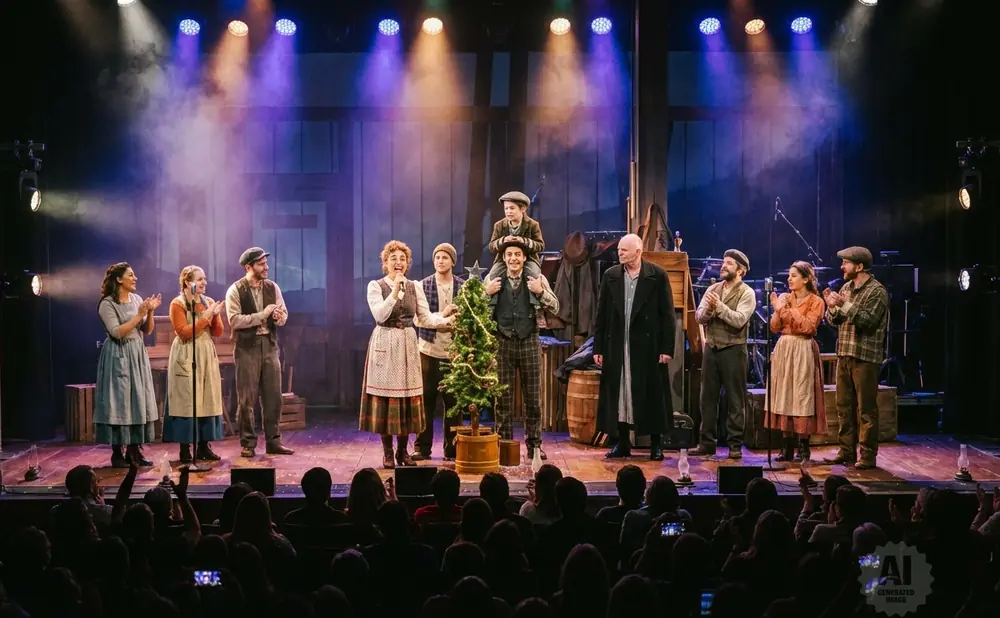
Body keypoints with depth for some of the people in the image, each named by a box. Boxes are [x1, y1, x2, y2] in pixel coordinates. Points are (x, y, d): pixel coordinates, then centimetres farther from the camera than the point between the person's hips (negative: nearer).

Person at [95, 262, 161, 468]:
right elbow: (117, 332, -19)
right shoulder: (107, 304, -10)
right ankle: (117, 453, 1)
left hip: (137, 355, 6)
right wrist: (139, 314, -19)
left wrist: (150, 312, -6)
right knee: (120, 401, -5)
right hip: (119, 356, -6)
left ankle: (134, 450, 11)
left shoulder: (137, 299, 9)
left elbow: (147, 330, 10)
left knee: (139, 400, 5)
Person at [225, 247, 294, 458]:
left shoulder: (272, 287, 8)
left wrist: (279, 317, -13)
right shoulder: (235, 290, -7)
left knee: (273, 396, 6)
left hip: (269, 344, 5)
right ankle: (248, 443, 10)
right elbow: (234, 320, -16)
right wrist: (261, 315, -17)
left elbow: (284, 315, 10)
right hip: (247, 347, -4)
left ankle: (273, 441, 14)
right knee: (247, 399, 1)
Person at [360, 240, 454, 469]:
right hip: (384, 345, -3)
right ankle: (387, 452, 6)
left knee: (408, 397, 3)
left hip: (408, 345, 3)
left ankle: (403, 450, 13)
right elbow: (380, 315, -15)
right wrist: (395, 291, -19)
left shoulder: (415, 287, 9)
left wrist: (448, 320, -9)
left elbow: (426, 318, 4)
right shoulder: (376, 286, -2)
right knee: (385, 396, -3)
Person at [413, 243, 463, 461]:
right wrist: (442, 316, -16)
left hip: (454, 351, 1)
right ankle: (422, 447, 9)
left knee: (453, 400, 4)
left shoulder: (463, 286, 5)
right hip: (429, 349, -1)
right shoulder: (423, 285, 3)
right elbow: (418, 319, -4)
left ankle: (452, 448, 12)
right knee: (426, 399, 2)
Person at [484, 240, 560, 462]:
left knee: (533, 397, 6)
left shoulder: (537, 279, 3)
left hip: (529, 341, 0)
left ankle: (534, 445, 15)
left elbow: (555, 308, -1)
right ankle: (504, 444, 12)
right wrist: (487, 293, -11)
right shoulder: (493, 280, 5)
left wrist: (541, 292, -16)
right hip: (503, 342, 0)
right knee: (503, 397, 4)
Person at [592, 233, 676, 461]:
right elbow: (601, 314, 7)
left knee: (651, 396, 3)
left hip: (648, 346, -3)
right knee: (618, 395, 5)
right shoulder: (610, 276, 6)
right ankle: (622, 444, 15)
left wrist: (667, 348, -8)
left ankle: (655, 445, 13)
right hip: (617, 346, 3)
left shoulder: (657, 276, -3)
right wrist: (598, 347, 4)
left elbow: (667, 314, -3)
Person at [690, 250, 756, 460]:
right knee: (708, 397, 9)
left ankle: (735, 445, 6)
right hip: (711, 348, 5)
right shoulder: (712, 289, 10)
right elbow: (699, 317, 2)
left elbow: (739, 320, -19)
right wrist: (707, 310, -18)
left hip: (733, 350, -5)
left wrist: (719, 306, -20)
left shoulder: (746, 293, -5)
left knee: (735, 399, 0)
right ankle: (707, 443, 16)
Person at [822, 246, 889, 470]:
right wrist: (832, 307, -6)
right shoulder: (846, 288, 14)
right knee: (844, 407, 10)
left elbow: (868, 320, -19)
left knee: (866, 409, -4)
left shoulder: (877, 291, -8)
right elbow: (833, 321, 14)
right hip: (844, 355, 7)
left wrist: (845, 304, -22)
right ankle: (846, 452, 18)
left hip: (865, 357, -7)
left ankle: (868, 456, 1)